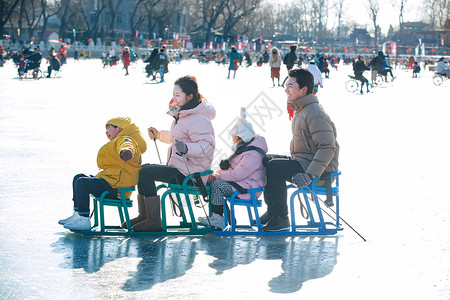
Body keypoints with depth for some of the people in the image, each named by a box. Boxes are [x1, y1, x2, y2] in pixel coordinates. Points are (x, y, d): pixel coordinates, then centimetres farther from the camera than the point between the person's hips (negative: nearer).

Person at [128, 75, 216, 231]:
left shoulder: (198, 120, -19)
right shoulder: (181, 115, 15)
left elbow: (207, 146, -29)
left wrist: (186, 148, -43)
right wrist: (159, 135, 26)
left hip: (187, 174, -11)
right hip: (178, 167, 11)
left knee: (147, 172, -18)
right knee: (144, 168, 11)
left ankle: (154, 221, -15)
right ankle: (143, 215, 15)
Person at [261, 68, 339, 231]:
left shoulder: (315, 114, -20)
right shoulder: (301, 111, 14)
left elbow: (328, 148, -26)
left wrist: (310, 174, -32)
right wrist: (292, 159, 12)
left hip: (318, 166, -11)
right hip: (302, 161, 11)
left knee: (274, 167, -22)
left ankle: (281, 218, -15)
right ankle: (272, 211, 10)